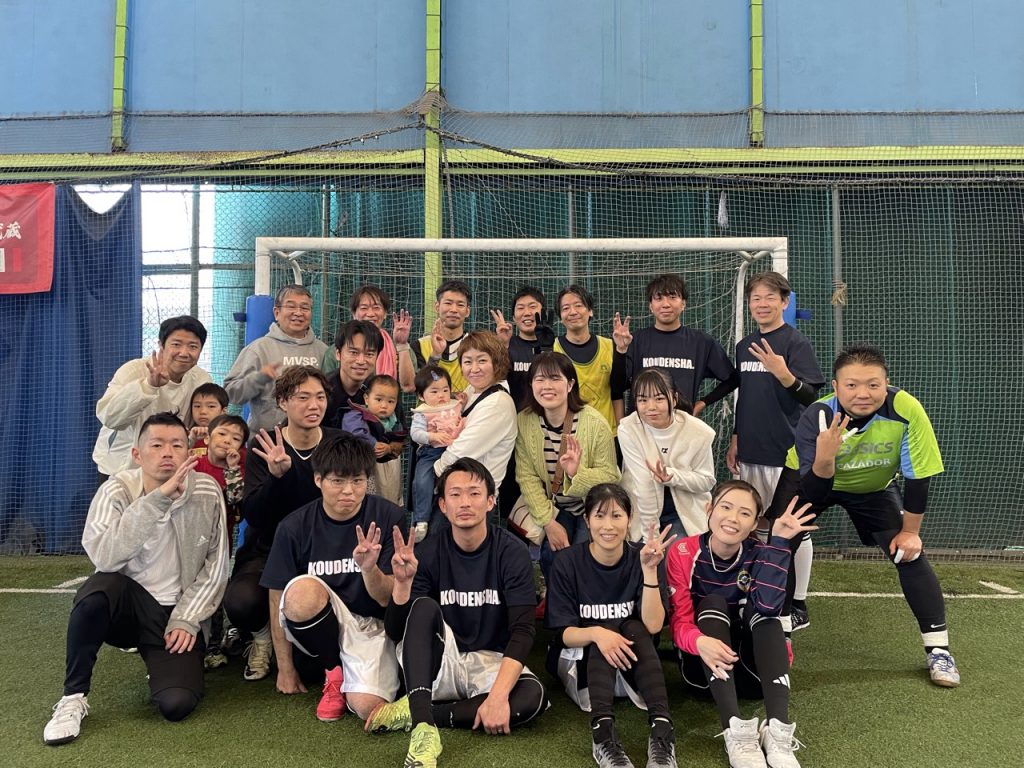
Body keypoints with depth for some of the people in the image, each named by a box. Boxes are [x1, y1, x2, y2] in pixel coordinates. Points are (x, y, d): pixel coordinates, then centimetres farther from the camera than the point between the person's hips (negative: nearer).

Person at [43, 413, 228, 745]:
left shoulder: (207, 493, -8)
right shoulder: (117, 491, -13)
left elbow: (215, 566, -2)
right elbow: (104, 556, -31)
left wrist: (186, 619, -10)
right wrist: (158, 499, -36)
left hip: (178, 613, 1)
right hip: (127, 604, 0)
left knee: (176, 704, -21)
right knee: (101, 587, -35)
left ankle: (162, 662, 16)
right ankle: (73, 697, -14)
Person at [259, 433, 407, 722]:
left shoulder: (388, 518, -7)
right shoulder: (294, 526, -6)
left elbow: (388, 599, -5)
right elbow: (278, 600, 1)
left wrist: (369, 568, -26)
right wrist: (285, 668, 1)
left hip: (371, 626, -1)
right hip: (320, 631, 1)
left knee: (369, 707, -29)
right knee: (302, 590, -33)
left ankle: (345, 675, 7)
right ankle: (334, 672, -7)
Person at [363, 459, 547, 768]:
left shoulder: (512, 552, -10)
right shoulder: (427, 552, -7)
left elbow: (523, 631, -17)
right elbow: (396, 633, -10)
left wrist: (498, 695, -31)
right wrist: (403, 581, -28)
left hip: (491, 662, 0)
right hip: (439, 664, 0)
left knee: (534, 696, -31)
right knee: (424, 606, -27)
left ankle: (414, 712, -23)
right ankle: (424, 728, -39)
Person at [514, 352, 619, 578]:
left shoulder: (595, 423, -19)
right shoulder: (524, 421, -11)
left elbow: (610, 476, -15)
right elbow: (527, 477, -10)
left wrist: (578, 473, -35)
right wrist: (549, 522, -17)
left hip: (591, 508, -2)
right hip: (550, 507, 2)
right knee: (551, 555, -18)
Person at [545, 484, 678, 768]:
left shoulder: (641, 558, -8)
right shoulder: (567, 562, -11)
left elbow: (653, 625, -19)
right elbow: (564, 633, -14)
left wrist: (650, 570, -31)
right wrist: (596, 633, -36)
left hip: (631, 664, 1)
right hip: (579, 660, -1)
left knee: (633, 628, -28)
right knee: (605, 631, -30)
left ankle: (662, 731, -42)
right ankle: (603, 733, -47)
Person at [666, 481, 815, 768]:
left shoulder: (758, 554, -8)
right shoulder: (682, 553, -12)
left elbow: (768, 607, -28)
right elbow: (680, 623, -17)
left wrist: (779, 540, -29)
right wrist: (699, 642, -41)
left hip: (752, 669, 1)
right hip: (703, 668, -1)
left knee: (758, 608, -24)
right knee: (712, 603, -26)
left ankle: (777, 730, -38)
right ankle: (735, 730, -42)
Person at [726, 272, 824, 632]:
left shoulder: (796, 342, -8)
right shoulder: (744, 346, 12)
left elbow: (811, 397, -17)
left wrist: (785, 375, -34)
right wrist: (735, 440, 17)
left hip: (787, 454, -7)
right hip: (751, 453, 7)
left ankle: (798, 606, 11)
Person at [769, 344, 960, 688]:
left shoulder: (906, 410, -34)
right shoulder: (816, 418, -35)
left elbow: (917, 476, -20)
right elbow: (812, 495, -36)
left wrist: (910, 530, -12)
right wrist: (824, 457, -55)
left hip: (874, 487, 1)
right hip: (811, 479, -1)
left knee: (910, 553, -9)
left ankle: (938, 649, 6)